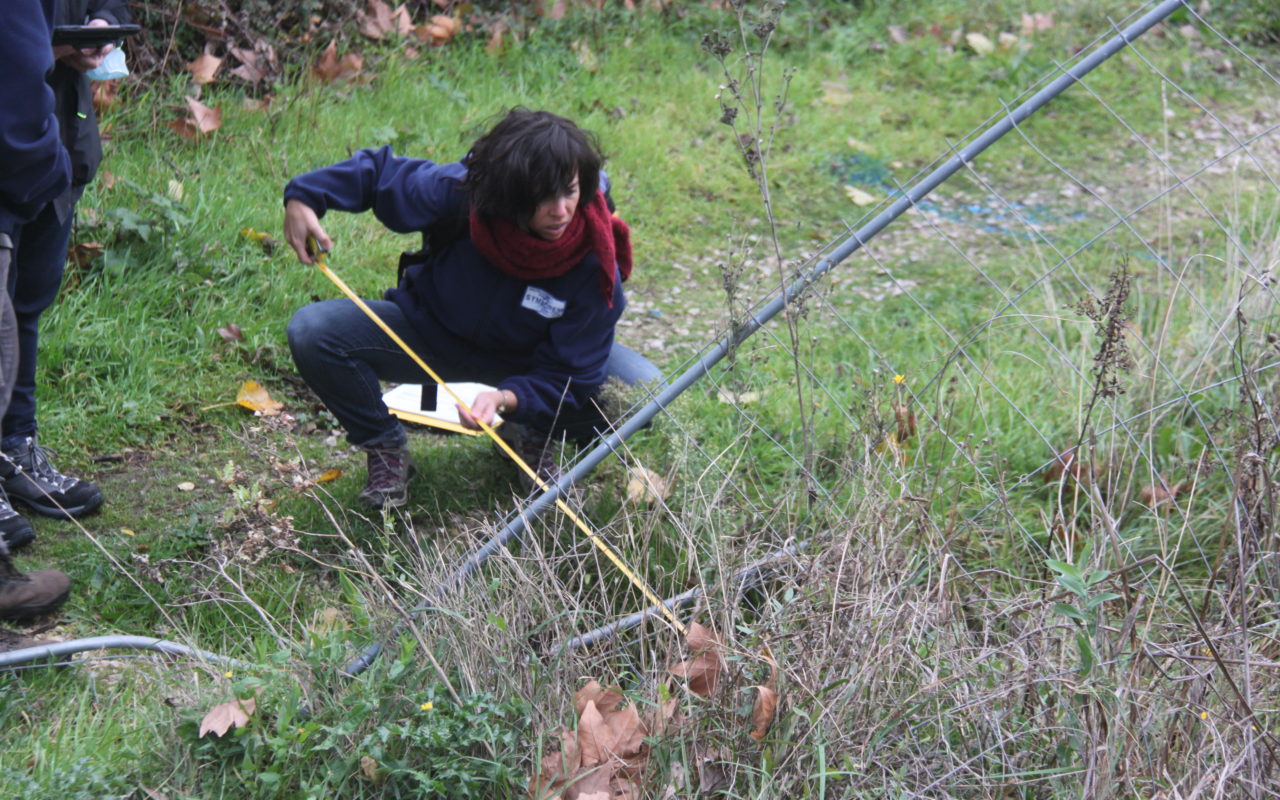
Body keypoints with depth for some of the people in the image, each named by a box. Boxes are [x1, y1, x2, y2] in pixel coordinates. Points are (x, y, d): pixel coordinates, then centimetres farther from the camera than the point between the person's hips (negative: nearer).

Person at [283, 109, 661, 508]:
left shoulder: (594, 264, -29)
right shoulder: (458, 192, -28)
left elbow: (570, 377, -26)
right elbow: (377, 171, -8)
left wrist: (508, 399, -45)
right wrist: (302, 198, -22)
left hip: (531, 363, 0)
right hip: (429, 336, 1)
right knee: (312, 332, -24)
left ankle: (535, 438, 7)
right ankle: (386, 451, 2)